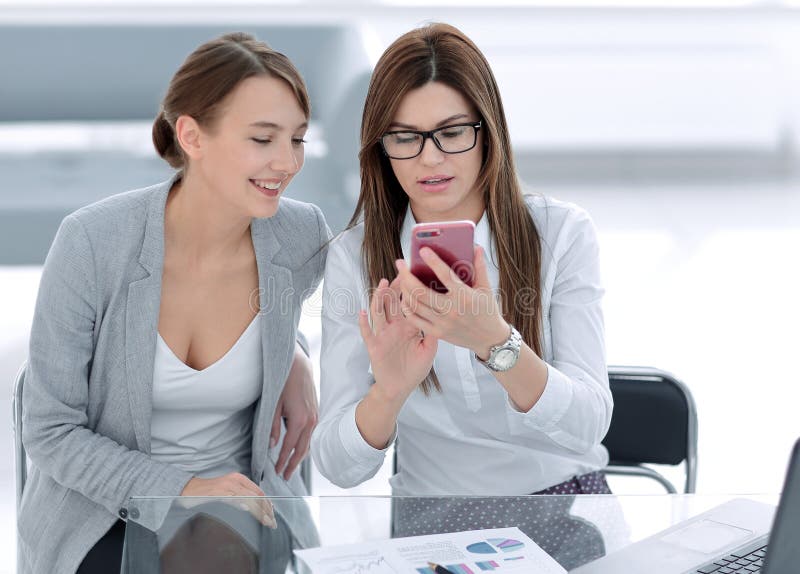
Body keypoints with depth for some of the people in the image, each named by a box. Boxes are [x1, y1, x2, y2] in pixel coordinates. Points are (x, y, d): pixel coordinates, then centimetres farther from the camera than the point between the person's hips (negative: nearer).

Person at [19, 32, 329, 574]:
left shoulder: (303, 236, -9)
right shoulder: (91, 242, -19)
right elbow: (50, 433, -12)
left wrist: (294, 364, -4)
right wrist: (182, 490, -23)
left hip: (247, 505, 3)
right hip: (102, 516, -3)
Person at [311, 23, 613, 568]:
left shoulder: (561, 232, -4)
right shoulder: (355, 256, -2)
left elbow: (588, 427, -14)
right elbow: (339, 467, -8)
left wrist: (494, 342, -31)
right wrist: (390, 390, -29)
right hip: (432, 516, 1)